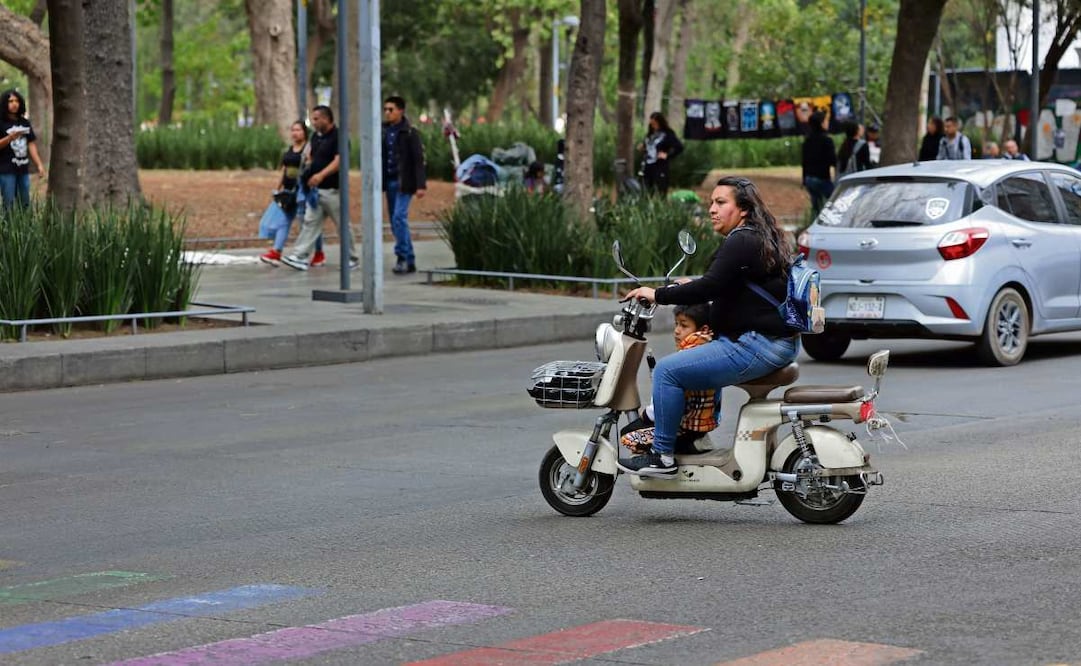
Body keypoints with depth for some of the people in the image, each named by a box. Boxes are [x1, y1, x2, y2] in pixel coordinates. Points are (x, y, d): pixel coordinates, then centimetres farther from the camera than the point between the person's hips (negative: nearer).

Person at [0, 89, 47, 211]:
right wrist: (10, 137, -25)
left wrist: (39, 165, 5)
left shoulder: (25, 123, 12)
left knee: (25, 205, 11)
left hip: (23, 169, 6)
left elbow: (31, 145, 11)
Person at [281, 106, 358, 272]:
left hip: (333, 189, -8)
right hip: (317, 189, 8)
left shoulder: (338, 137, -13)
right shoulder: (316, 137, 13)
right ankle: (300, 257, -5)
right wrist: (308, 171, 6)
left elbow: (339, 161, -24)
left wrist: (321, 175, -36)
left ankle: (351, 258, 14)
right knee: (310, 222, 0)